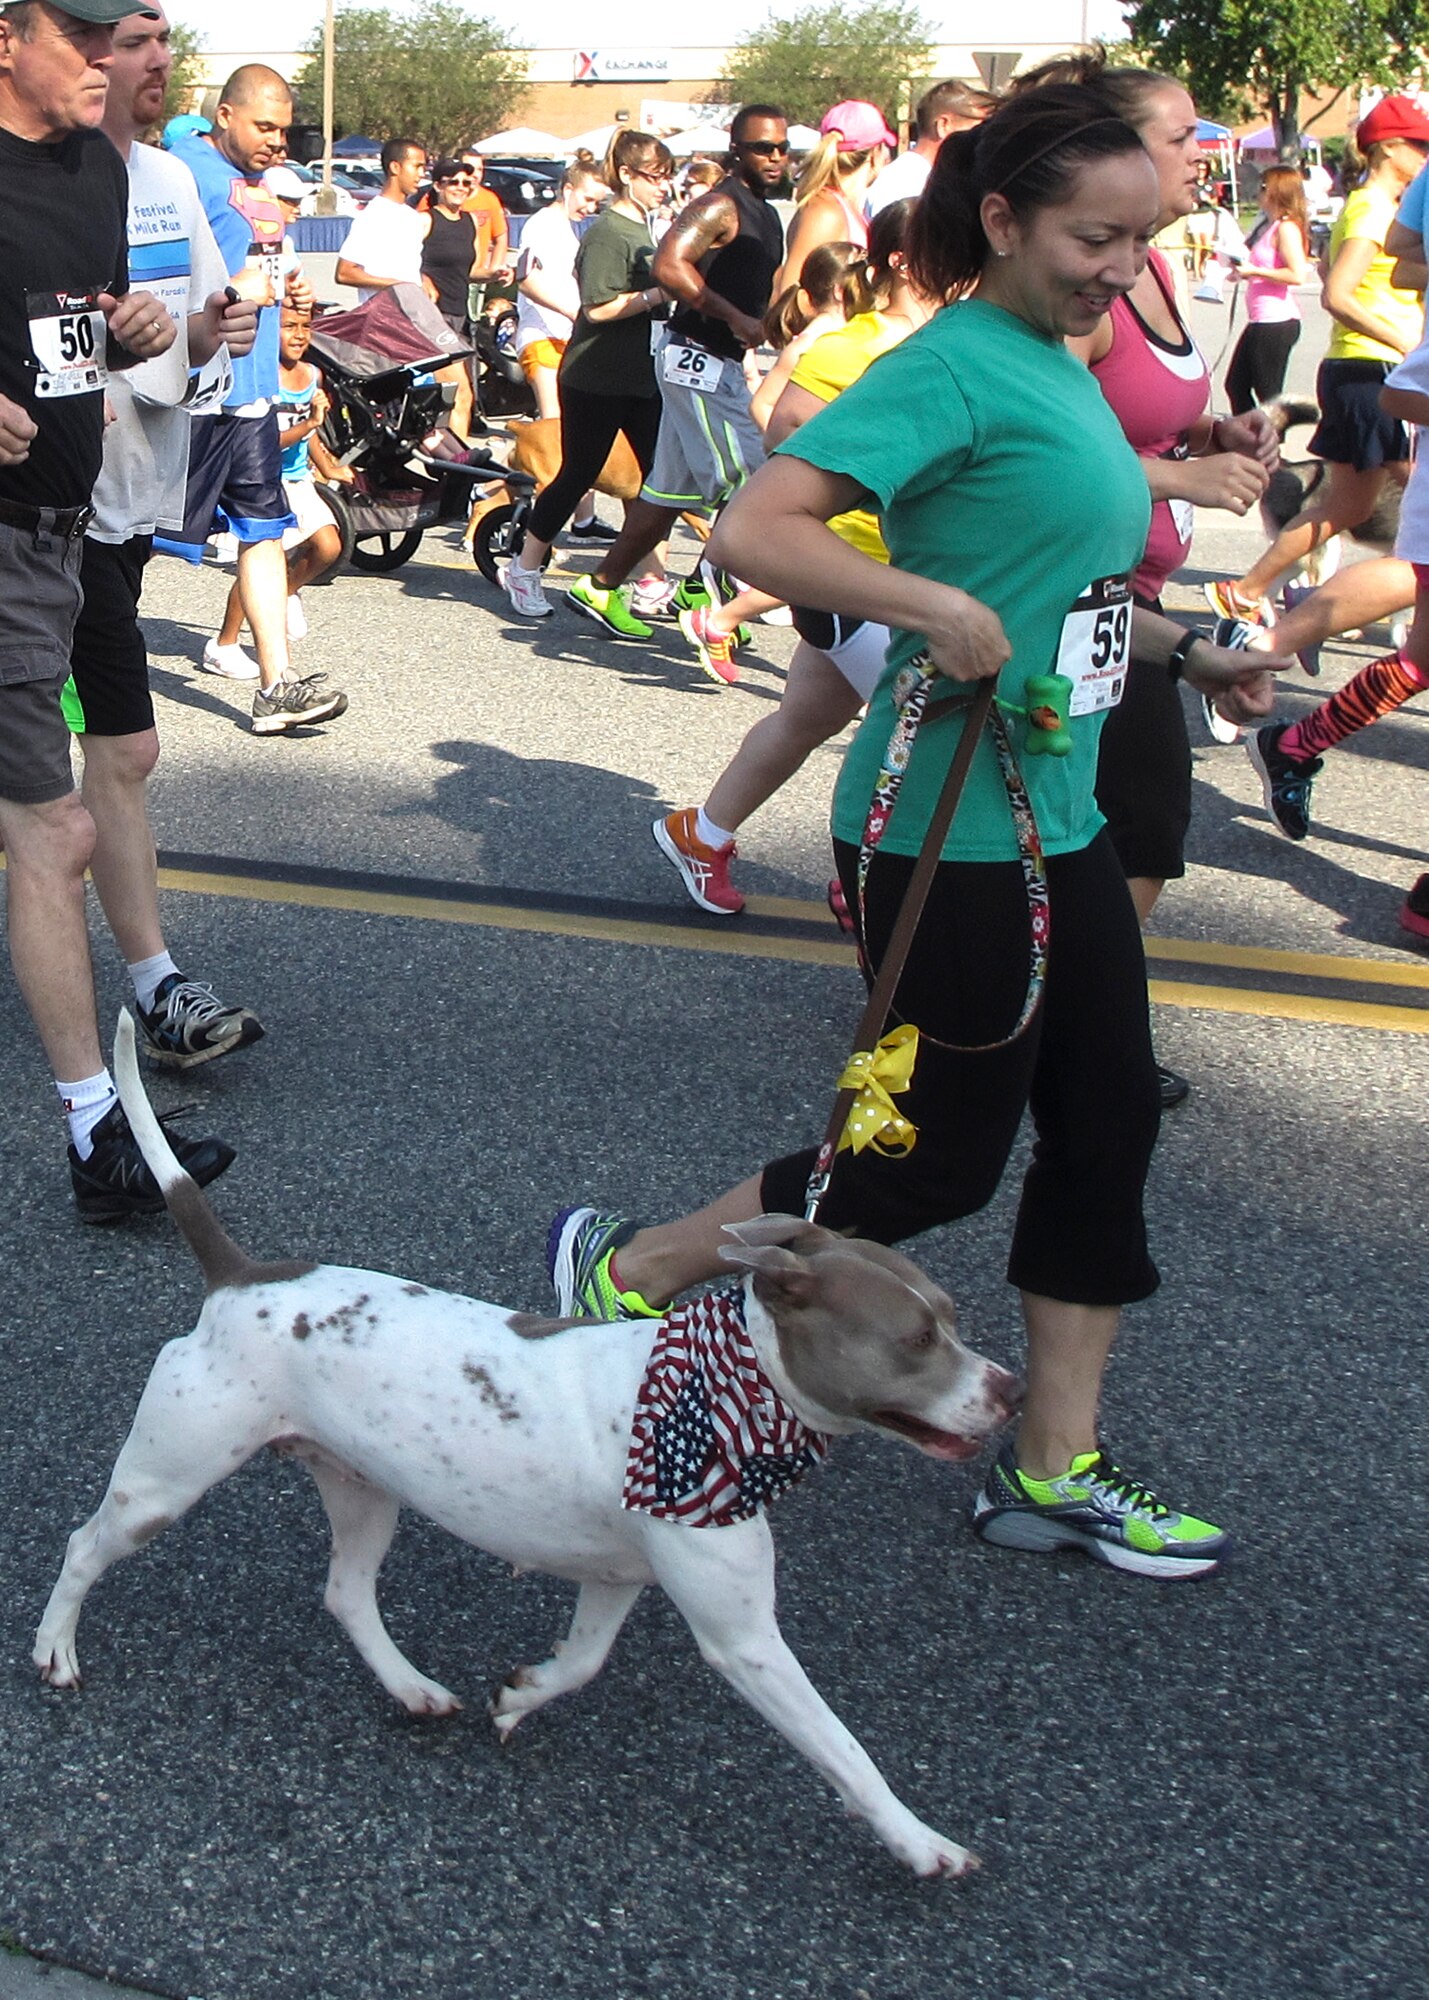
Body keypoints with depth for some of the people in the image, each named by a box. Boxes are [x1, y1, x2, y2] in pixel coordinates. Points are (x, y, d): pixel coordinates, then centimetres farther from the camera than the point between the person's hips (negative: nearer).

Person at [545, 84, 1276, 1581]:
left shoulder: (1061, 369, 13)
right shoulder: (956, 365, -16)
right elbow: (753, 529, -26)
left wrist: (1187, 656, 17)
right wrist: (941, 613, -30)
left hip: (1057, 823, 9)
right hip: (951, 830, -9)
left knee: (1107, 1123, 10)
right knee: (935, 1159, 2)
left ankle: (1054, 1472, 22)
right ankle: (624, 1275, 21)